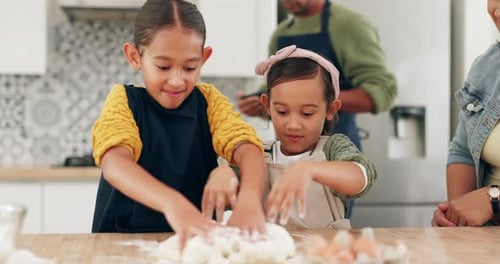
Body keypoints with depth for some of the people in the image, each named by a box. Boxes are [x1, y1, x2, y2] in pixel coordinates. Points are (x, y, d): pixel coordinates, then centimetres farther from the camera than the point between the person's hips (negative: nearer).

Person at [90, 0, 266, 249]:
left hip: (194, 239, 3)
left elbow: (247, 147, -14)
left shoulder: (210, 100, 2)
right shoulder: (123, 100, -6)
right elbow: (114, 162, -23)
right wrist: (172, 203, -42)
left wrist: (249, 198, -37)